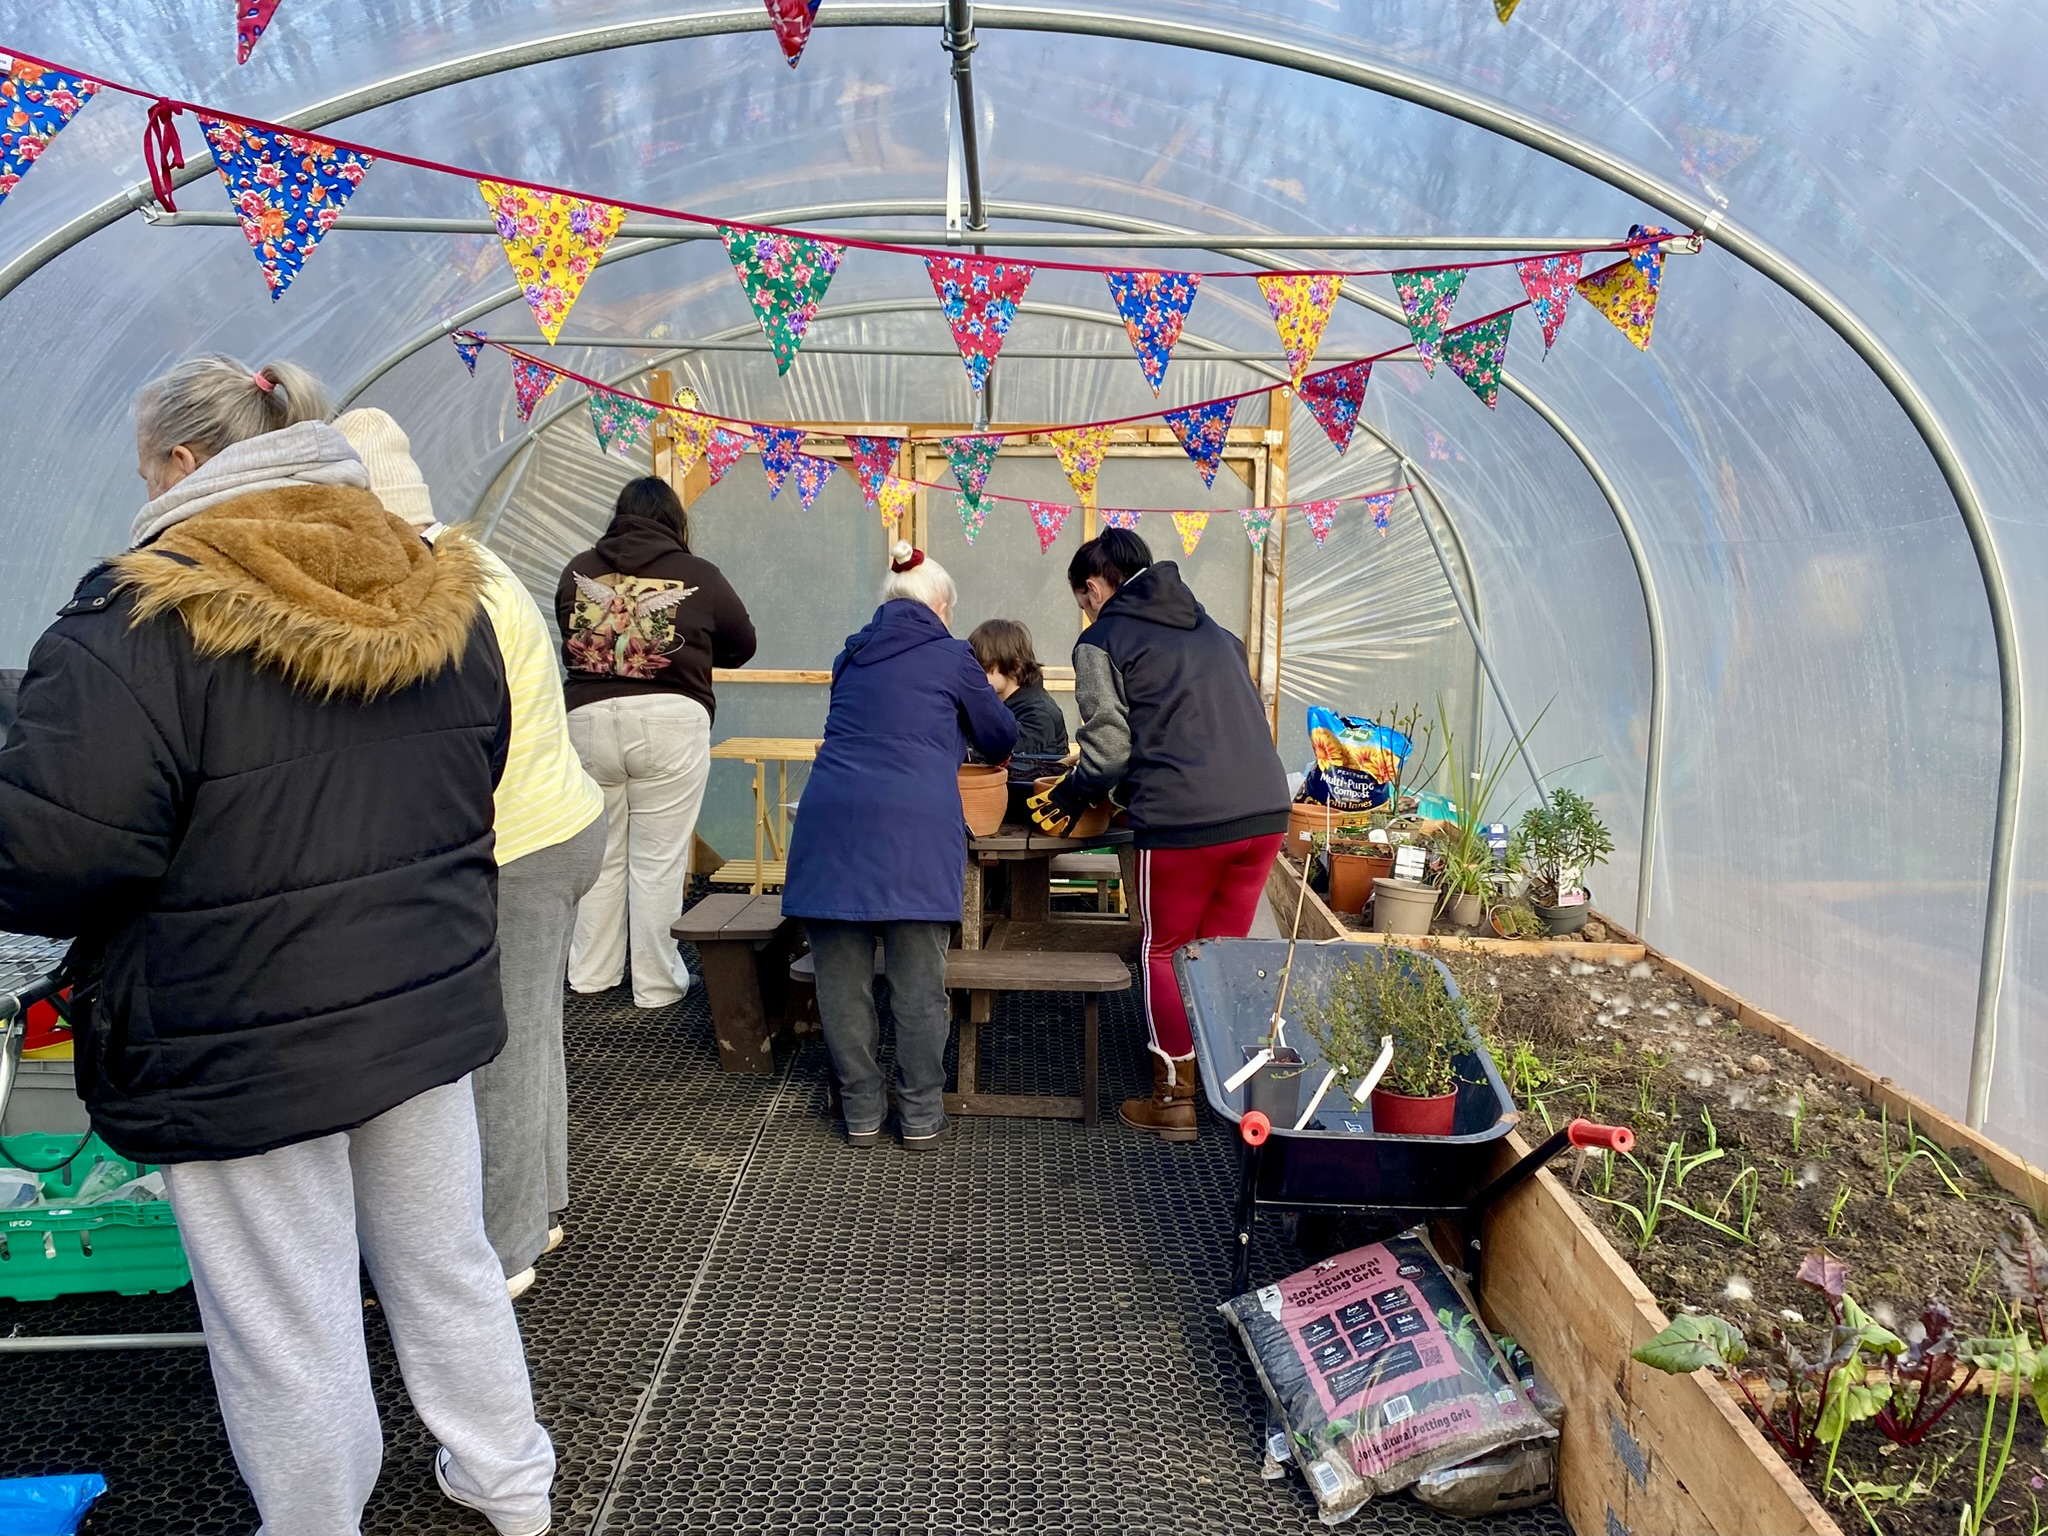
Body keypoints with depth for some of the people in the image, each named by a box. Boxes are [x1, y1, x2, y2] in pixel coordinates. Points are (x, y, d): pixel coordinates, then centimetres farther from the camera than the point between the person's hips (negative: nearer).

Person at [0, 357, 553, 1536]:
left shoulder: (142, 618, -17)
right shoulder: (441, 599, 3)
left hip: (244, 1047, -6)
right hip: (428, 1001, 7)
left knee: (288, 1328, 13)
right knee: (446, 1264, 23)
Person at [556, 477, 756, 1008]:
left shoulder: (579, 570, 5)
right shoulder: (698, 575, -2)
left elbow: (571, 642, 18)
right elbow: (743, 646, 11)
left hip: (587, 719, 3)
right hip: (670, 722, -3)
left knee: (599, 853, 16)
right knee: (659, 860, 5)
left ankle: (591, 971, 28)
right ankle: (657, 983, 14)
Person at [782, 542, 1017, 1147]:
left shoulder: (851, 656, 22)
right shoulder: (951, 656, 11)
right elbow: (1001, 737, 22)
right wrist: (991, 753, 46)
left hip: (830, 820, 4)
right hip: (915, 828, -3)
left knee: (841, 979, 9)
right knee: (918, 982, 6)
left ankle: (861, 1111, 19)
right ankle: (921, 1113, 16)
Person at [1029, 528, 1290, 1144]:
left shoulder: (1101, 641, 4)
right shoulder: (1211, 628, 23)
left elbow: (1110, 749, -3)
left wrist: (1067, 800, 15)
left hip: (1183, 820, -6)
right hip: (1266, 811, 6)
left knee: (1165, 953, 12)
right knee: (1225, 949, 19)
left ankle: (1175, 1098, 19)